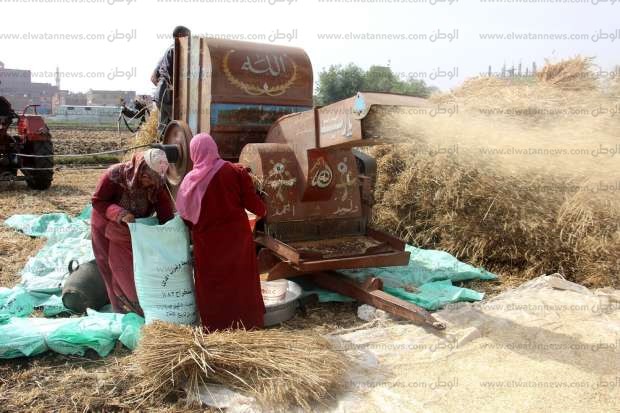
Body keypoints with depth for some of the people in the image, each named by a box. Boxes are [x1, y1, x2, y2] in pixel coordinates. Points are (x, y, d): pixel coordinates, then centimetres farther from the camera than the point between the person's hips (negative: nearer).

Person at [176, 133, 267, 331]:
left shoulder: (190, 180, -4)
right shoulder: (236, 172, -9)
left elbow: (184, 215, 2)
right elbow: (252, 201, -6)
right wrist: (262, 211, 14)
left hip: (207, 241, 1)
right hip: (236, 236, 0)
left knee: (211, 284, 15)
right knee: (241, 282, 14)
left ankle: (215, 326, 24)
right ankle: (248, 323, 25)